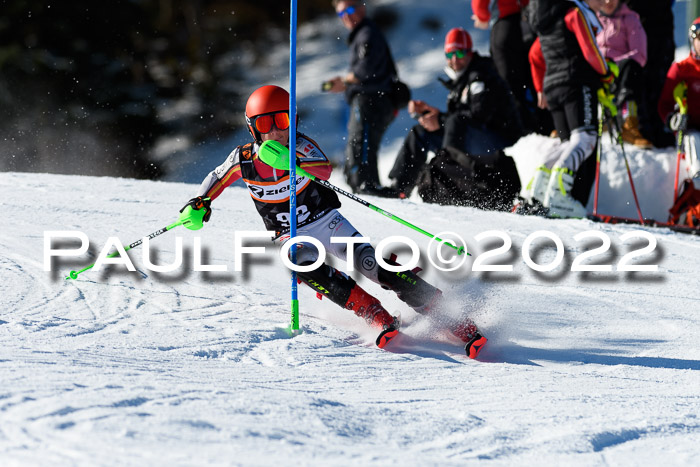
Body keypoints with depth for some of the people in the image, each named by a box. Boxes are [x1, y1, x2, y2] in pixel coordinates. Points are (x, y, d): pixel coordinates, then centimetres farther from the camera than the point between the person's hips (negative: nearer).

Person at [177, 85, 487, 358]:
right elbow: (217, 178, 14)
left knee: (372, 265, -20)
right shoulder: (243, 159, -8)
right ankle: (379, 318, -34)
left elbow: (324, 169, -37)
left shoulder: (299, 145, -15)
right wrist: (200, 204, -3)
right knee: (307, 268, -33)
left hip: (326, 222, -2)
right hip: (290, 236, 2)